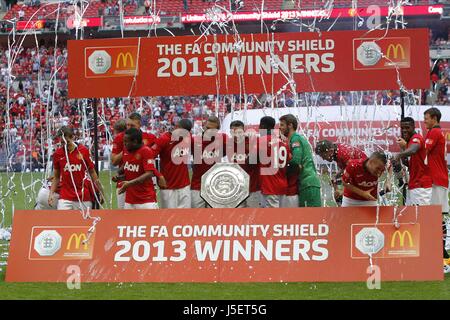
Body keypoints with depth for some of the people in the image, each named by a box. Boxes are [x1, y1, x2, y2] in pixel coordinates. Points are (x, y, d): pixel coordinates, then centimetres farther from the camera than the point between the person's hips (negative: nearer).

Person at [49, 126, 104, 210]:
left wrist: (100, 192, 5)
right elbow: (56, 177, 9)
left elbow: (92, 172, 6)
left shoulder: (83, 150, -1)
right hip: (65, 198, 0)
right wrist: (51, 193, -2)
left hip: (84, 197, 0)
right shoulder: (58, 154, 1)